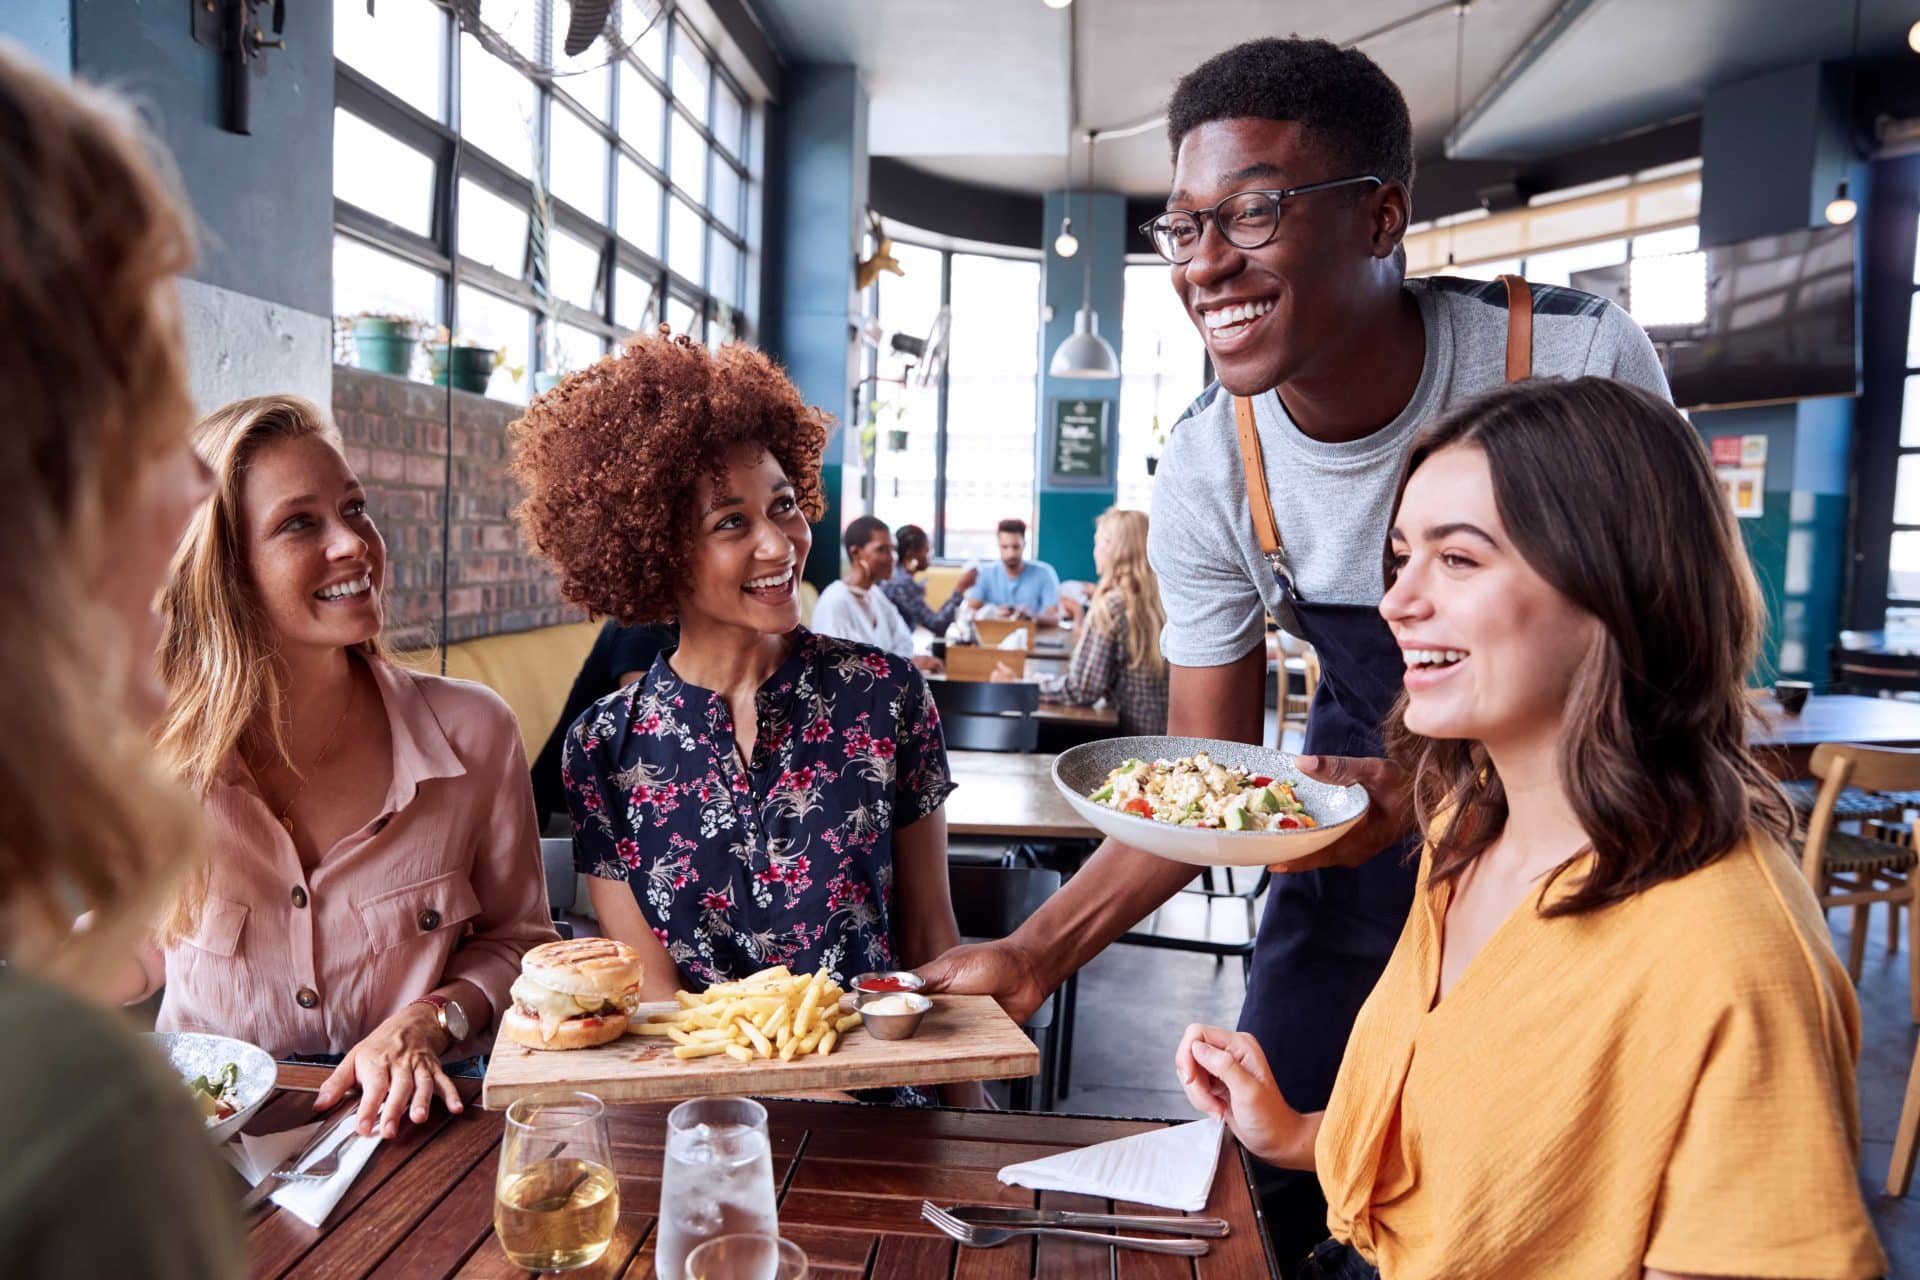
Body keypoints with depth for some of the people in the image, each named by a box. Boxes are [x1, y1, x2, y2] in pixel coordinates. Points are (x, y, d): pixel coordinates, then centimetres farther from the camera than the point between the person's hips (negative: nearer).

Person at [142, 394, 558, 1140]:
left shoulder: (471, 732, -11)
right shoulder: (156, 748, -10)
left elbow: (515, 939, 2)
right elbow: (140, 958, 6)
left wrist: (428, 1020, -15)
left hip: (407, 1118, -2)